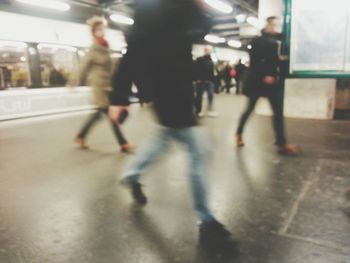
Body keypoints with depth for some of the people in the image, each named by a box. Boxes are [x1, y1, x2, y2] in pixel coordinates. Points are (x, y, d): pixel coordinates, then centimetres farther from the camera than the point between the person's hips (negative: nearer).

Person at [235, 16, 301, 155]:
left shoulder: (274, 42, 14)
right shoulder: (257, 41, -4)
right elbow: (254, 62, -13)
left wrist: (280, 59, 3)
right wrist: (264, 76, -20)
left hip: (272, 80, 6)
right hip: (257, 80, -6)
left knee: (278, 110, -2)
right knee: (250, 109, 3)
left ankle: (282, 144, -1)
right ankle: (239, 133, 24)